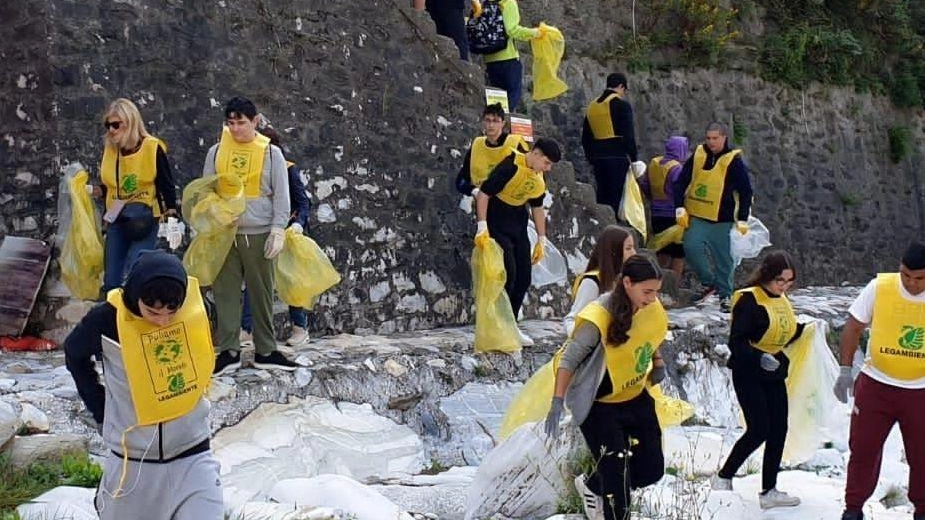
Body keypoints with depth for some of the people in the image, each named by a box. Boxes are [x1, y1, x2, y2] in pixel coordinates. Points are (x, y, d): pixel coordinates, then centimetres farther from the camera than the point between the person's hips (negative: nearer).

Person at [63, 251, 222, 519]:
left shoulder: (197, 307, -11)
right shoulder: (107, 319, -17)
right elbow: (75, 355, 5)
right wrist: (100, 411, 3)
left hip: (192, 458, 1)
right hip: (132, 462, -1)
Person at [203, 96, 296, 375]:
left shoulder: (271, 153, 2)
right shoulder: (216, 152, 7)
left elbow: (281, 195, 2)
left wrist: (277, 231, -6)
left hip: (259, 234, -1)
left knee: (262, 293, 4)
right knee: (225, 292, 1)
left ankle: (266, 351, 12)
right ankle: (228, 351, 7)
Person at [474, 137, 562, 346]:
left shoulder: (539, 178, 3)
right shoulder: (510, 166, -21)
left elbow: (537, 207, 16)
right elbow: (484, 193, -20)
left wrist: (541, 240, 15)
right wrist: (482, 227, -25)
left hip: (518, 226, 8)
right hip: (496, 223, -8)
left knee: (523, 278, 5)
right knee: (507, 273, -16)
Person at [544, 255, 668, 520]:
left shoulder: (654, 310, -7)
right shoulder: (600, 317, -26)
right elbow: (569, 359, -20)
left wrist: (658, 363, 0)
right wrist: (557, 402, -25)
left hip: (636, 398, 7)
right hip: (599, 405, -7)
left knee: (652, 468, 10)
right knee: (617, 469, -11)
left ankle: (592, 486, 34)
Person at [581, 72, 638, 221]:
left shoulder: (592, 106, 14)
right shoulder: (622, 105, -6)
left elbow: (585, 138, 18)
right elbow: (628, 135, -11)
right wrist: (633, 158, -5)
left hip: (598, 157, 6)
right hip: (617, 157, -6)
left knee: (602, 197, 11)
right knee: (616, 197, -7)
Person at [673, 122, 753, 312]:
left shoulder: (734, 161, -4)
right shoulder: (697, 156, 4)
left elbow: (746, 192, -1)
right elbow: (681, 182, 9)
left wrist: (742, 219, -6)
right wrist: (679, 207, -1)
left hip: (722, 220, -2)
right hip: (696, 217, 2)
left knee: (723, 258, 3)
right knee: (691, 248, -15)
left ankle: (725, 295, 18)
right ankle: (709, 282, 6)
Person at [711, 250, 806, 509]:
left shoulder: (781, 299, 9)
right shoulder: (749, 299, -16)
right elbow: (736, 342, -20)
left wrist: (805, 327, 2)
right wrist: (759, 358, -34)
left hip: (774, 374, 8)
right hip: (749, 374, -8)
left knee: (779, 430, 4)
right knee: (759, 430, -9)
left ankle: (769, 492, 12)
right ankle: (723, 478, 11)